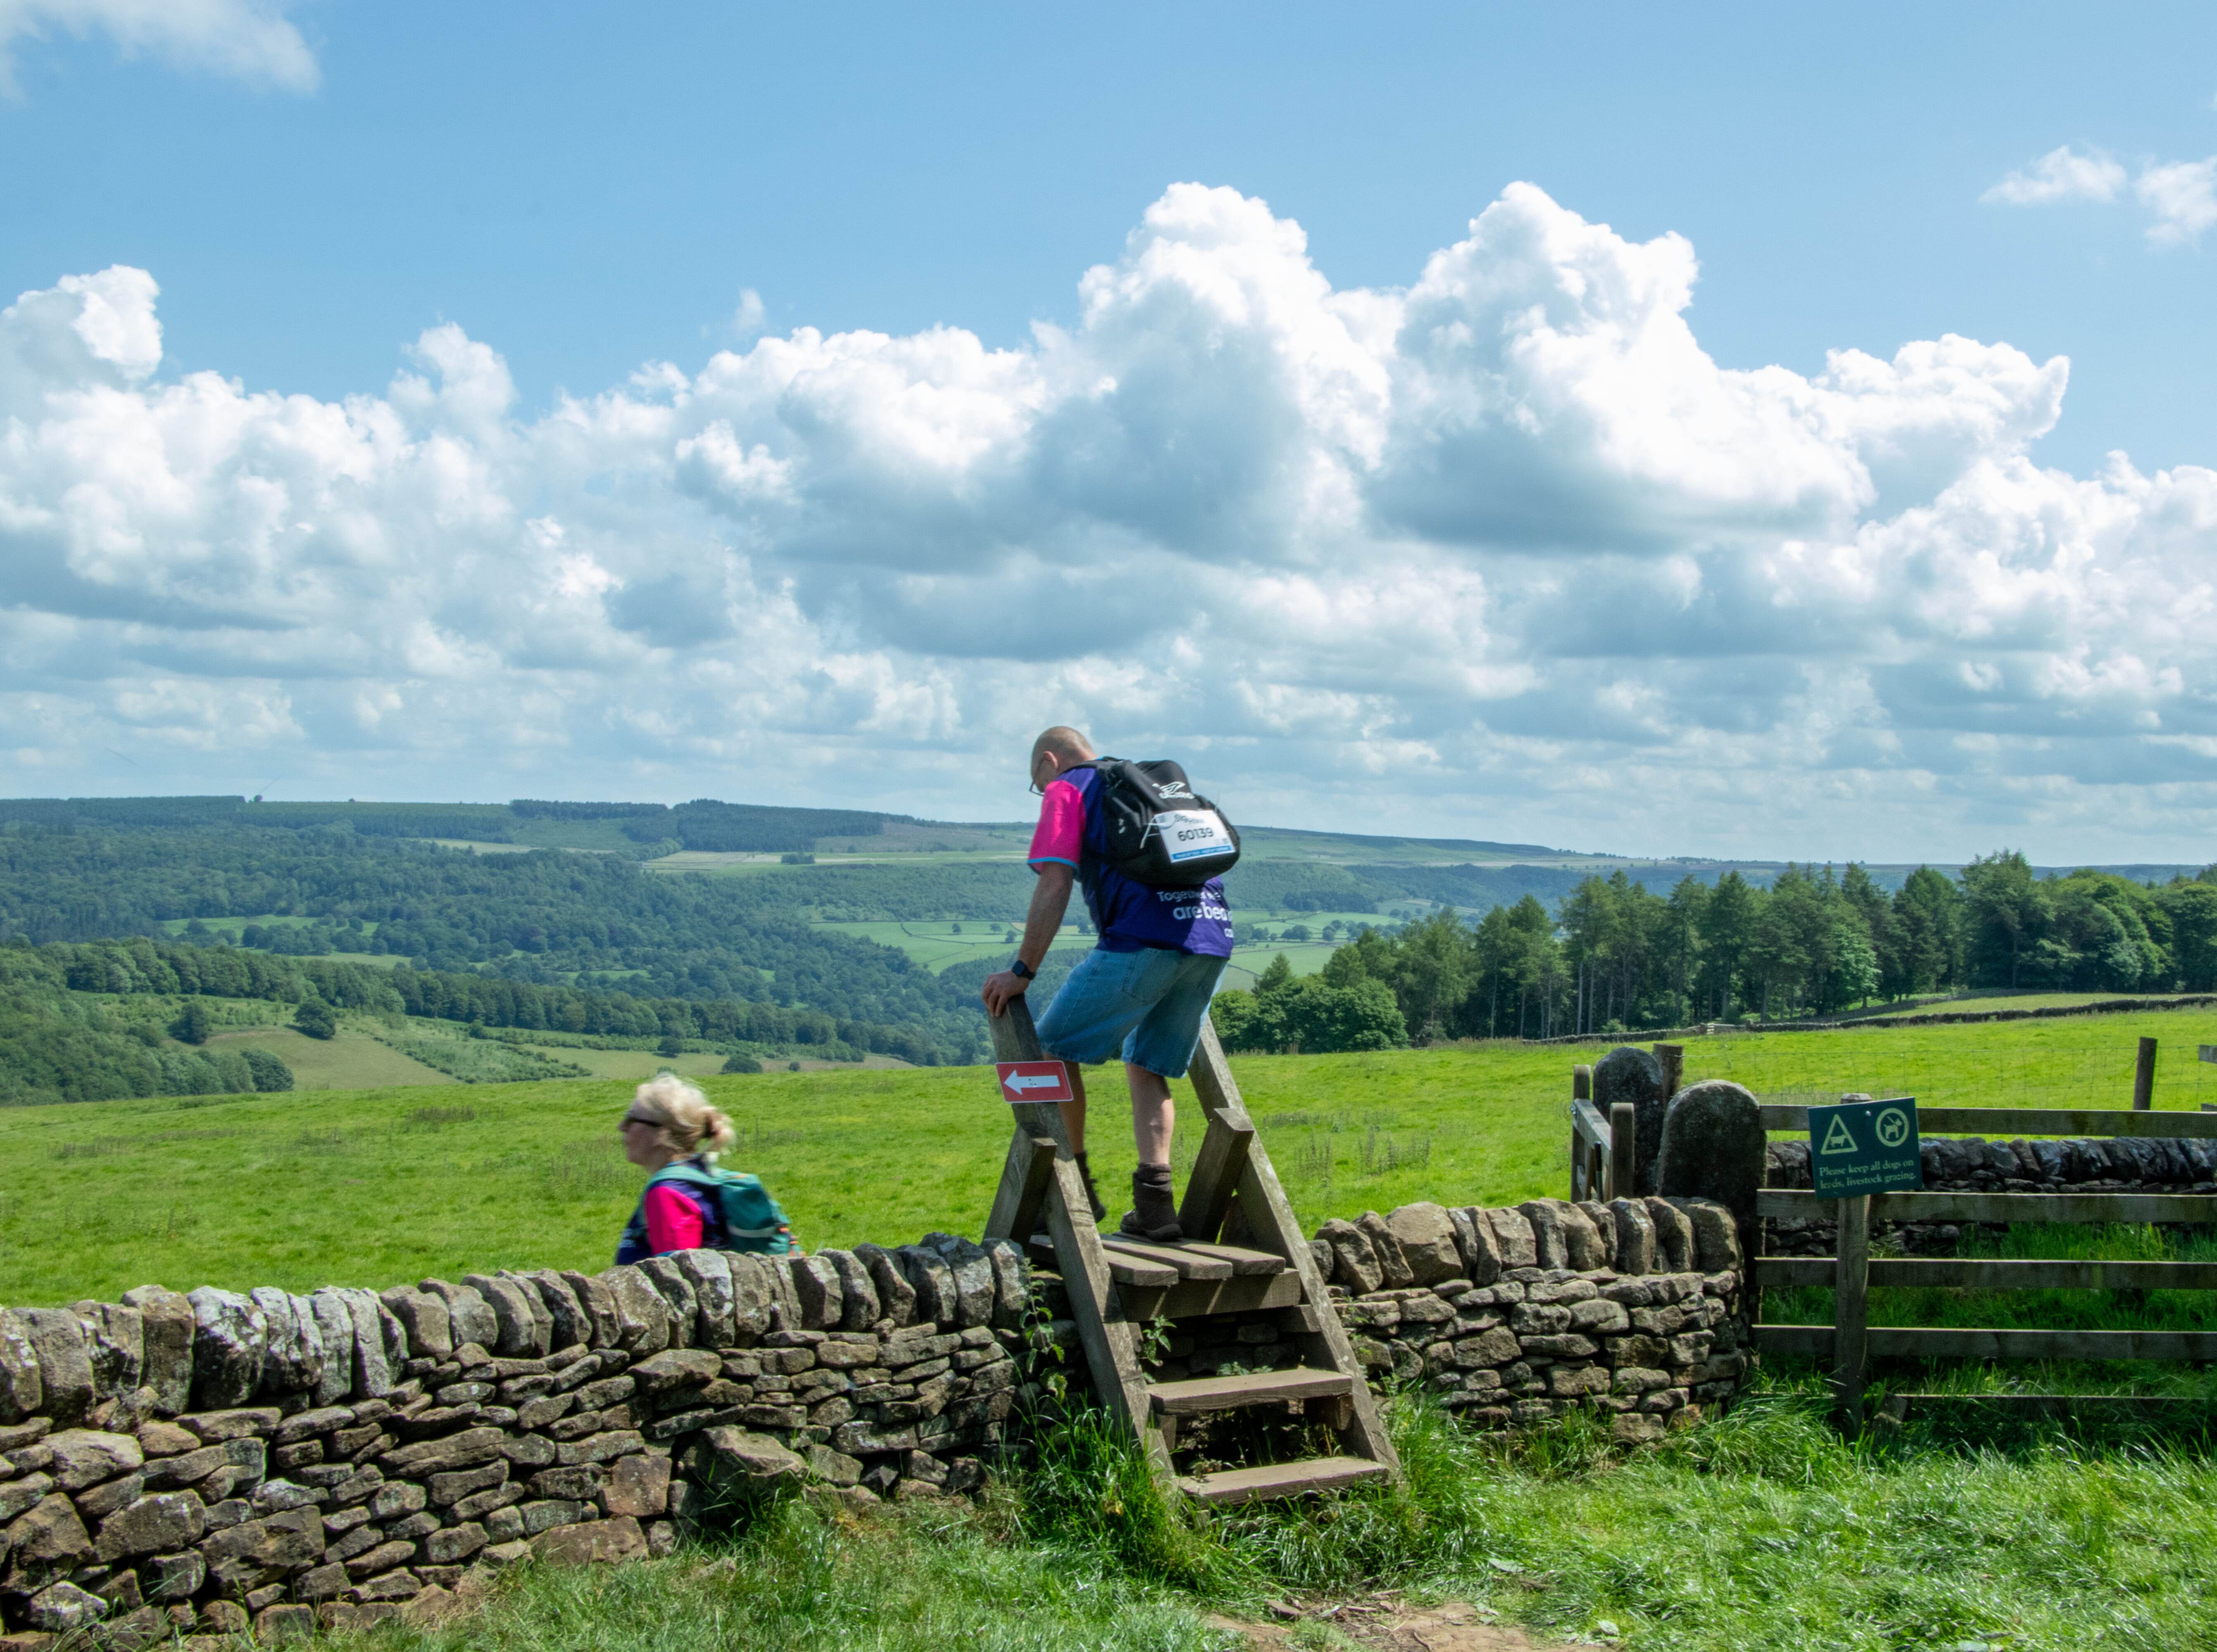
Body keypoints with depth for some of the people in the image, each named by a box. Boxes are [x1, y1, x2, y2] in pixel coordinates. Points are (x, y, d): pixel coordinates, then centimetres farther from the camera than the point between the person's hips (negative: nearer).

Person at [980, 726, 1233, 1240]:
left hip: (1145, 936, -7)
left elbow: (1054, 886, -2)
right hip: (1214, 935, 7)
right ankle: (1153, 1202, 6)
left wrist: (1022, 972, 2)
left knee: (1056, 1046, 8)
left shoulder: (1067, 790, 11)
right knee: (1147, 1066, 18)